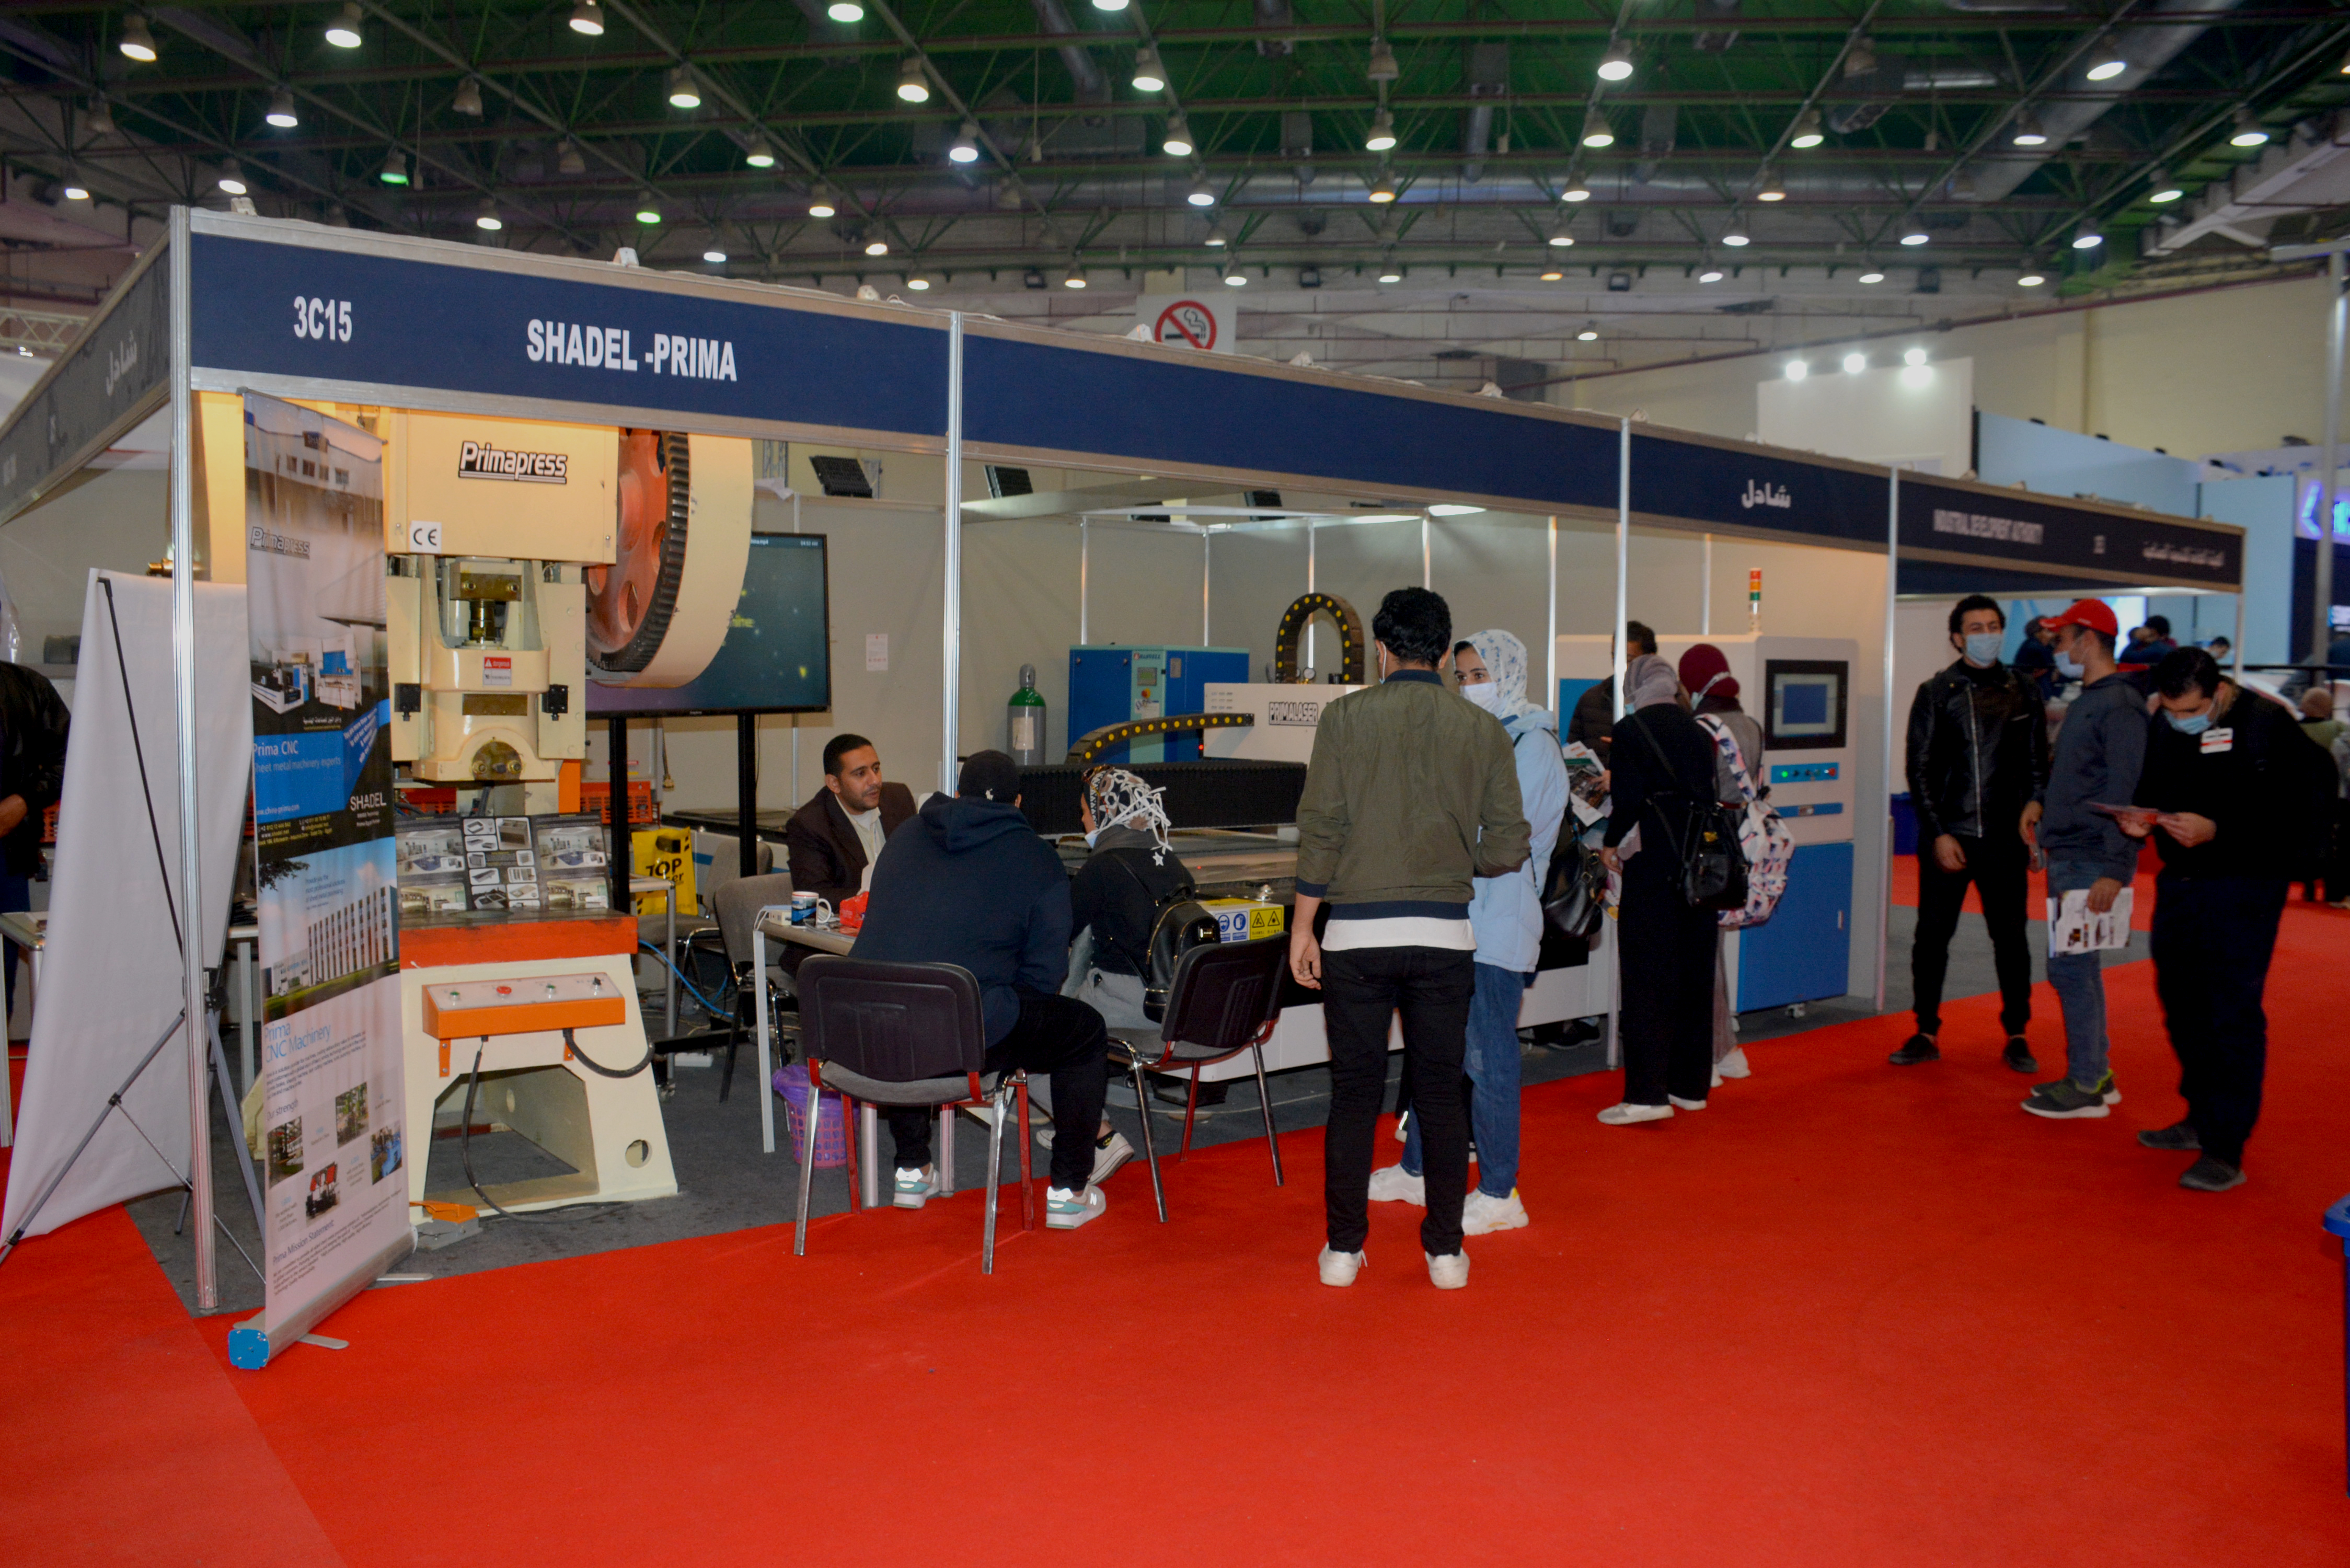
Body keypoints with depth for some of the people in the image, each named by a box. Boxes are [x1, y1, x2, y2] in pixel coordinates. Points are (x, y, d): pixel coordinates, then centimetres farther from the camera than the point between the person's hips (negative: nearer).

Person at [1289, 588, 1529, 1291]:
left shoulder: (1346, 717, -1)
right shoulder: (1483, 729, 4)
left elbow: (1321, 828, -5)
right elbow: (1508, 848, 2)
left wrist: (1303, 925, 2)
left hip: (1358, 934, -1)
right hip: (1445, 935, 1)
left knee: (1354, 1094, 7)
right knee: (1441, 1094, 11)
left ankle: (1344, 1248, 15)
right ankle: (1445, 1250, 17)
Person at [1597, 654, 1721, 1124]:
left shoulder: (1630, 730, -6)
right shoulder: (1699, 733, 12)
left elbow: (1629, 797, -15)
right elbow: (1712, 795, 12)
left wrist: (1610, 843, 0)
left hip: (1652, 869, -6)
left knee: (1648, 981, -3)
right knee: (1695, 976, 13)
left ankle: (1646, 1094, -6)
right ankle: (1691, 1085, 21)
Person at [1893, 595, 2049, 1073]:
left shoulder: (2022, 693, 7)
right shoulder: (1936, 693, 2)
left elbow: (2038, 761, 13)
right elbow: (1920, 770, 0)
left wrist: (2034, 802, -7)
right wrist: (1938, 833, -7)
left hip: (2005, 838, 1)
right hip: (1946, 837, -1)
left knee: (2010, 937, 7)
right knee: (1932, 935, 4)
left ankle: (2017, 1037, 19)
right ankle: (1927, 1034, 15)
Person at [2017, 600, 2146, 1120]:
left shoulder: (2120, 705, -14)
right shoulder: (2084, 703, 18)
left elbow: (2126, 793, -20)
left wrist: (2114, 870, -23)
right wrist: (2048, 832, 19)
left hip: (2093, 863, -10)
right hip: (2068, 857, 10)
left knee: (2070, 967, -8)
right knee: (2079, 967, 14)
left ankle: (2087, 1087, 0)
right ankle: (2096, 1074, 23)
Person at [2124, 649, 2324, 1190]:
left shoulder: (2267, 724, -12)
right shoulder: (2165, 731, 8)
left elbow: (2295, 809, -17)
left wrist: (2217, 830, -26)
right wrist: (2141, 818, -3)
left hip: (2244, 888, -7)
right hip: (2179, 883, 7)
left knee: (2233, 1013, -6)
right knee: (2181, 1004, 15)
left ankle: (2226, 1149, 0)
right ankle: (2202, 1118, 31)